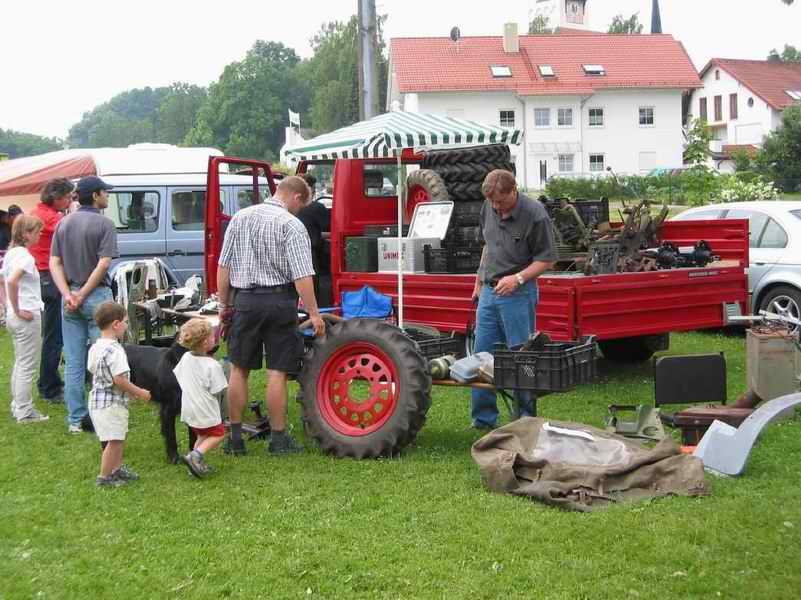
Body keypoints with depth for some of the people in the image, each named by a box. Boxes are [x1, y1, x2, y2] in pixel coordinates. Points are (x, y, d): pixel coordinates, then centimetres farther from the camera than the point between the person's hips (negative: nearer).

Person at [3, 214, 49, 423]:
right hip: (28, 317, -9)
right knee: (27, 366, -2)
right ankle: (24, 412, 3)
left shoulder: (10, 253, 11)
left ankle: (17, 405, 26)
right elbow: (12, 281, -31)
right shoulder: (25, 256, -17)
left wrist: (10, 308, 15)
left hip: (13, 318, 9)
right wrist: (18, 310, -21)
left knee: (20, 363, 19)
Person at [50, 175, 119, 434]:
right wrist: (82, 295, -12)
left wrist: (68, 295, -5)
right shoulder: (104, 224, -8)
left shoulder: (64, 223, 10)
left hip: (70, 298, 5)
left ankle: (75, 420, 12)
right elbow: (103, 264, -16)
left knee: (73, 363, 9)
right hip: (96, 296, -5)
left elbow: (54, 262, 3)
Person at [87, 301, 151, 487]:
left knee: (119, 436, 22)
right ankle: (104, 477, 7)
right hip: (111, 403, -10)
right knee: (114, 440, -1)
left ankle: (117, 468, 34)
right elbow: (119, 380, -26)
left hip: (97, 399, 10)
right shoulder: (114, 350, -23)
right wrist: (140, 392, -13)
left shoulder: (95, 347, 6)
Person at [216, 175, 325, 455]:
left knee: (238, 369, 12)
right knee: (277, 372, 2)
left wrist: (224, 304, 15)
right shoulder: (291, 225, -9)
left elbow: (223, 267, 8)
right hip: (279, 300, -4)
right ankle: (278, 439, 9)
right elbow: (302, 276, -15)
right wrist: (314, 314, -11)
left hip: (245, 299, 4)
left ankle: (234, 437, 17)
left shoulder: (240, 218, 7)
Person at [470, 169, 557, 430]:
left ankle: (525, 419, 9)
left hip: (518, 294, -7)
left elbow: (546, 259, -11)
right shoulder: (489, 208, 4)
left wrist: (518, 278, -22)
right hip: (489, 291, 7)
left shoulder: (535, 214, -16)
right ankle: (483, 418, 18)